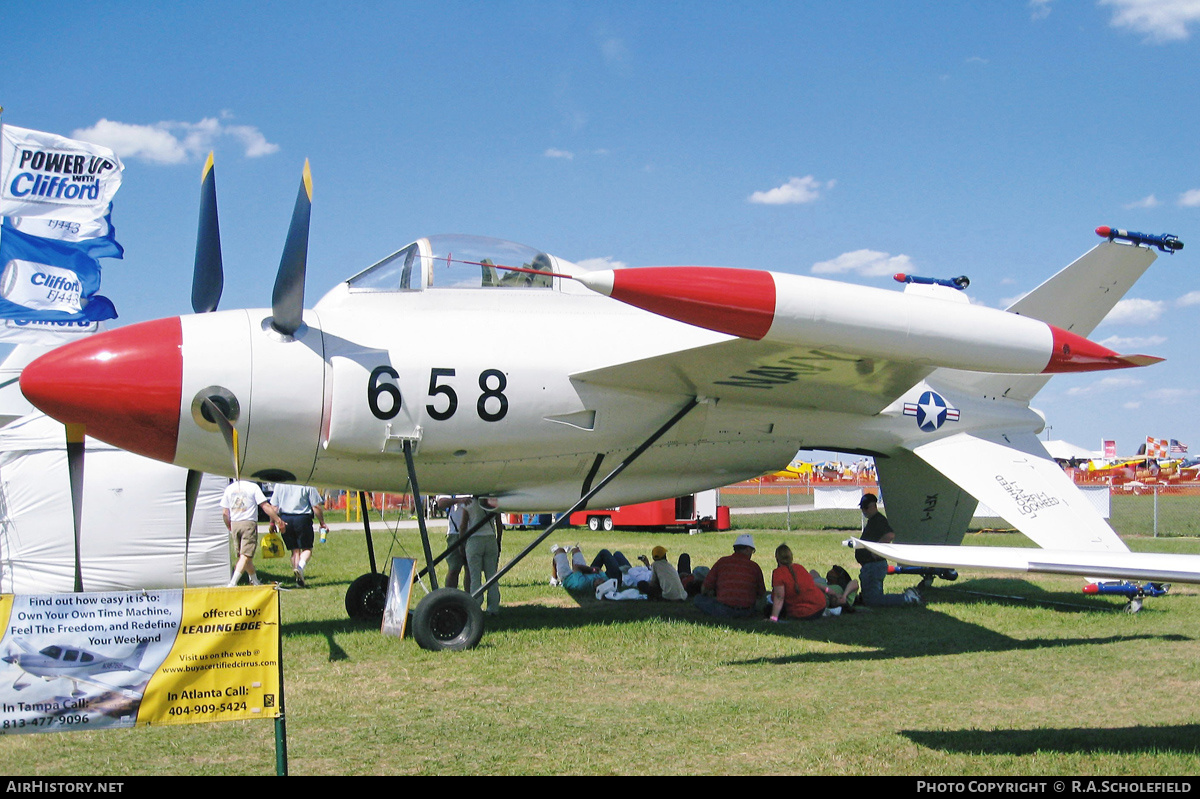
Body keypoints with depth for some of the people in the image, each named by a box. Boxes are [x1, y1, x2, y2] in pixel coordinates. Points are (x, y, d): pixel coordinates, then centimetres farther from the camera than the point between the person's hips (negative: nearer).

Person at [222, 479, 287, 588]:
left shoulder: (229, 488, 8)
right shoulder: (253, 486, -5)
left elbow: (224, 513, 8)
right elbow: (266, 506, -7)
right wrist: (278, 520, 0)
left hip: (234, 524, 5)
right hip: (249, 523, -5)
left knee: (243, 555, 15)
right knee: (246, 555, -6)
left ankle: (255, 581, 24)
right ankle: (232, 583, -17)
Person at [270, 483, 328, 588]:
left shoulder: (279, 483, 4)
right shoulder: (308, 484, -7)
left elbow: (274, 506, 8)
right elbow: (316, 506, -5)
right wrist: (322, 523, 5)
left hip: (285, 518, 3)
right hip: (302, 518, -3)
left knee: (294, 550, 12)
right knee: (307, 548, 7)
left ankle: (299, 579, 8)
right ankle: (301, 566, -22)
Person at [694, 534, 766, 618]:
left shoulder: (722, 562, 5)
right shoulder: (754, 566, 7)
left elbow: (705, 588, 7)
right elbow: (762, 595, 16)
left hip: (724, 611, -3)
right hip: (746, 613, 4)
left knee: (699, 599, 13)